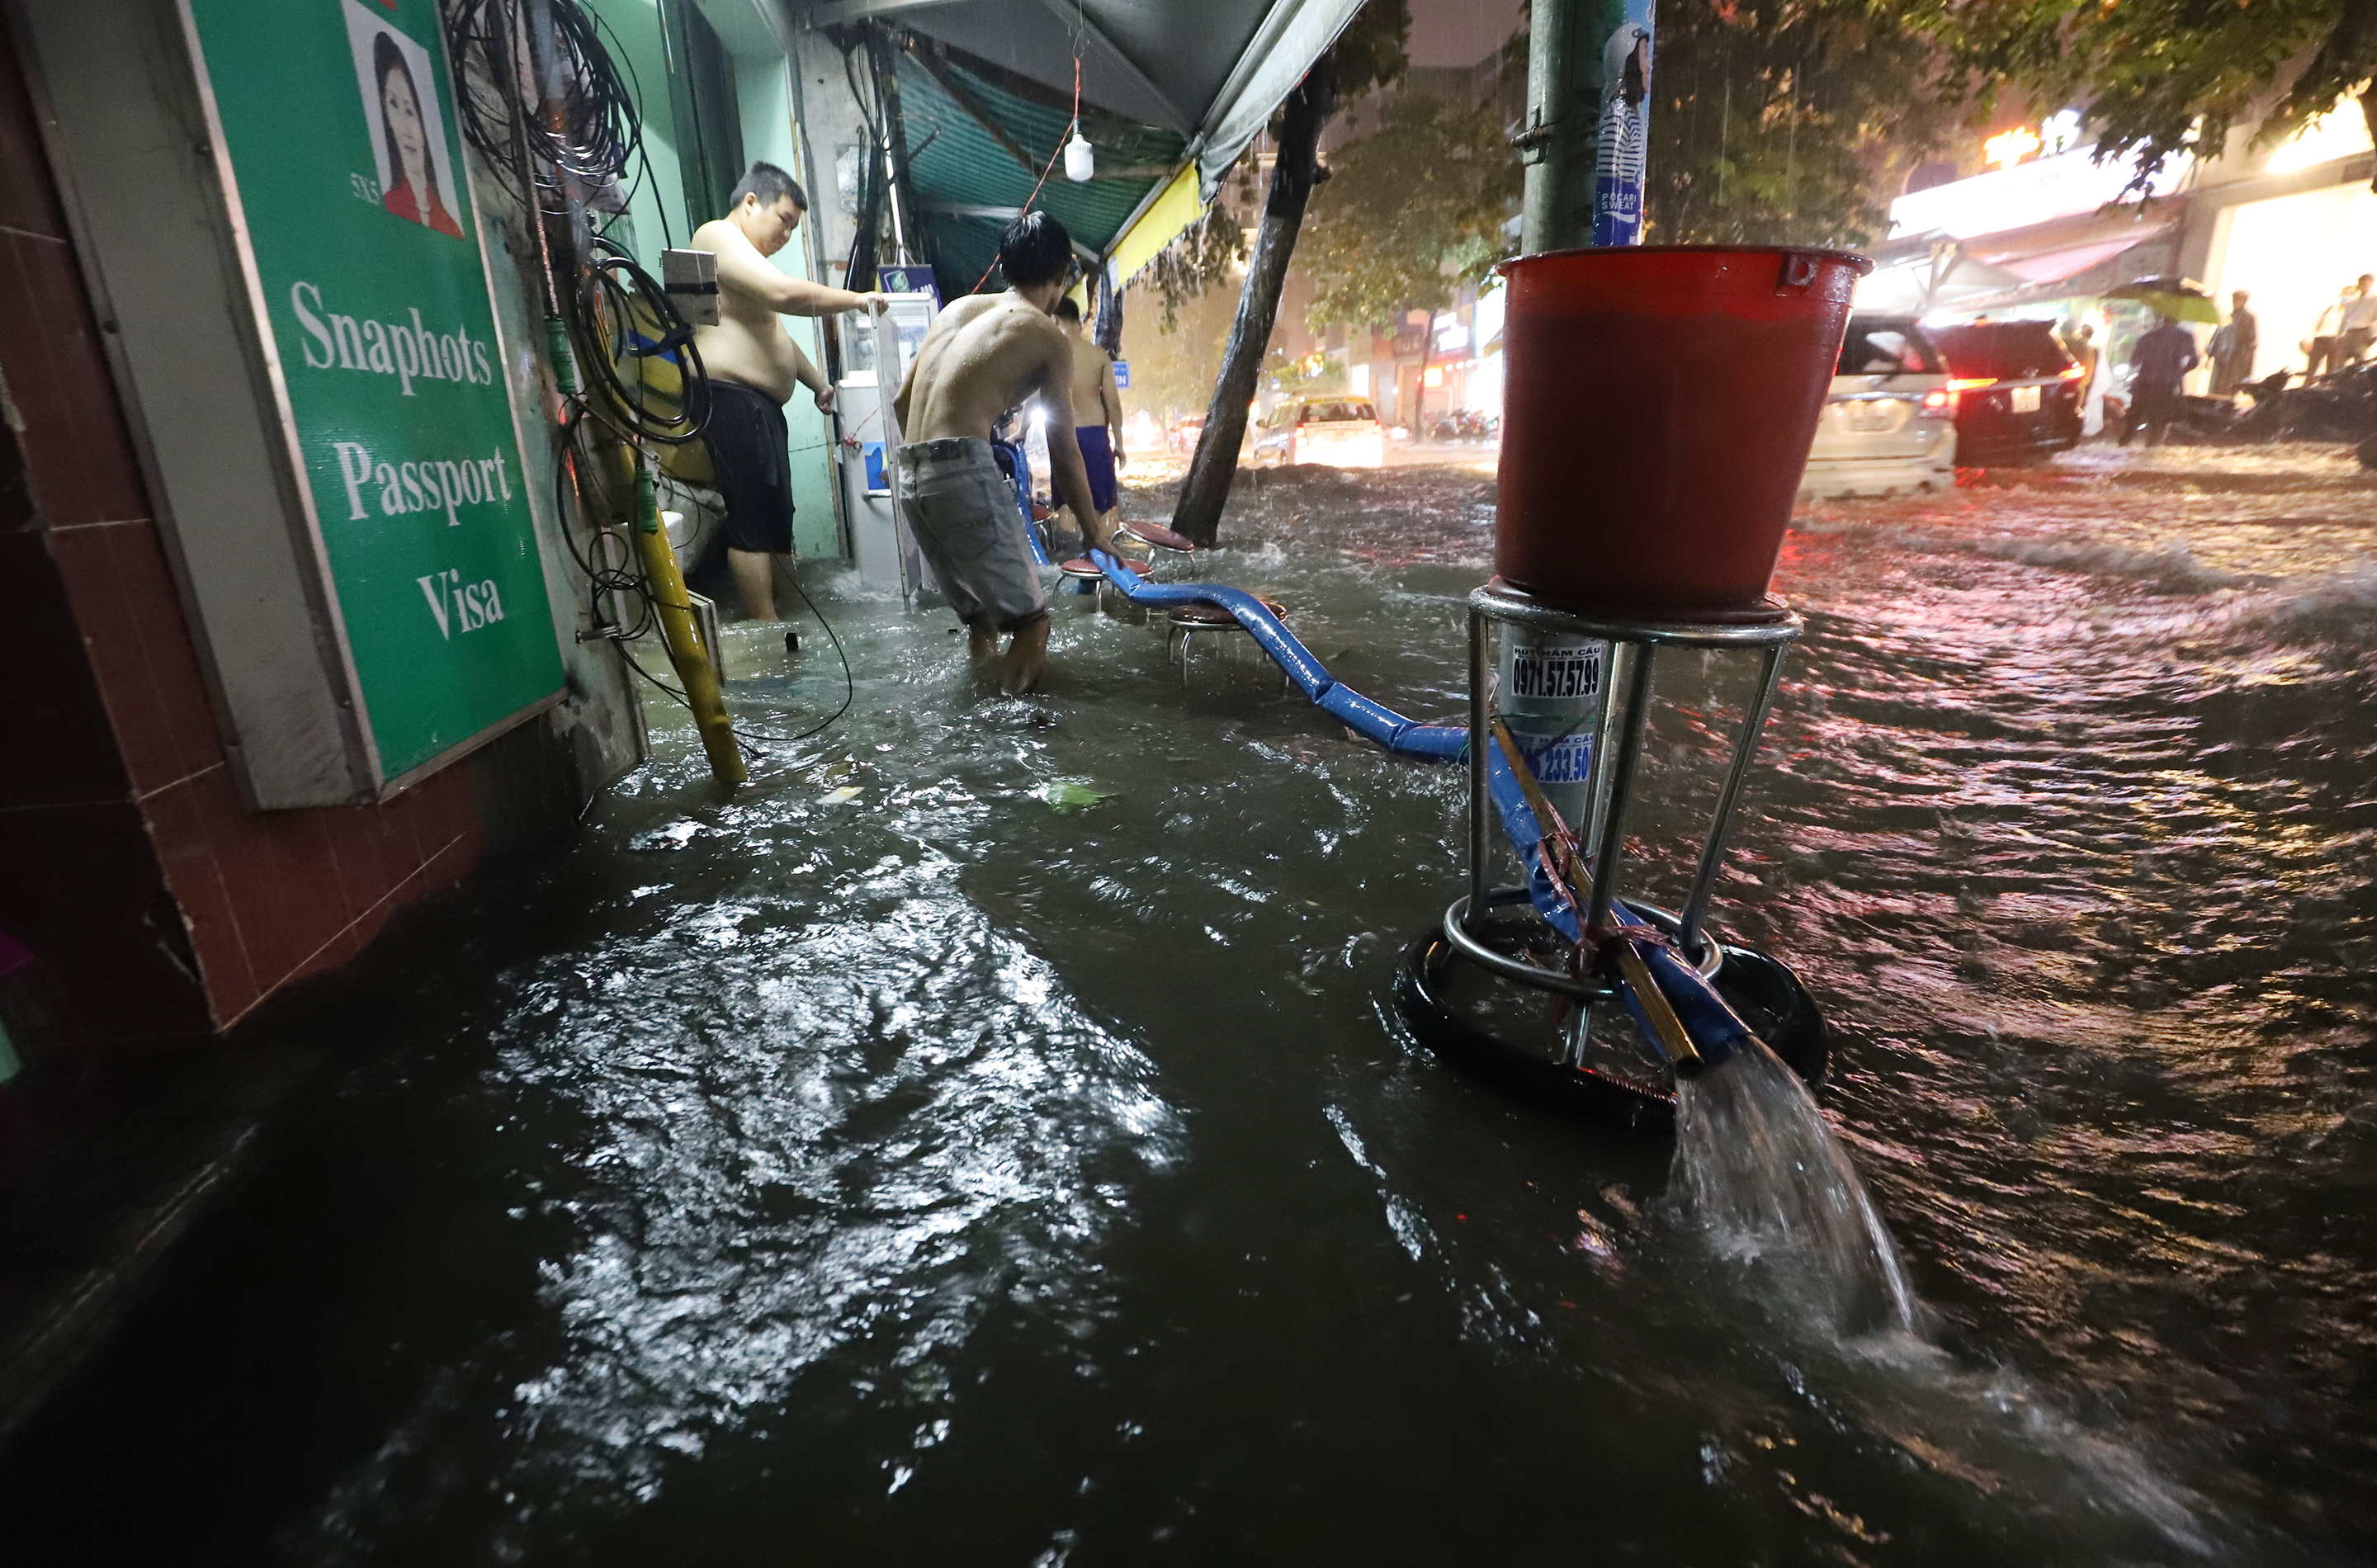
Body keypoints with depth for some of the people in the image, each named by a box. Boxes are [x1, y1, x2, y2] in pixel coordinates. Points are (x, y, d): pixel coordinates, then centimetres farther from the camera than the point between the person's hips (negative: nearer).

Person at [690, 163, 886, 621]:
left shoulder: (749, 261, 26)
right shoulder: (719, 237, -8)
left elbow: (774, 333, 32)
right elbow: (784, 294, -23)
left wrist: (818, 383, 25)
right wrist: (857, 300, -15)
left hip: (760, 405, 11)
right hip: (733, 400, -11)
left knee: (775, 518, 11)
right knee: (754, 521, -12)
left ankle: (785, 616, 17)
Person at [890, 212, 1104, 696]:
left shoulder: (958, 307, 22)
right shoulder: (1049, 336, 4)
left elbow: (902, 401, 23)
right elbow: (1064, 451, 4)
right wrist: (1095, 531, 13)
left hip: (910, 478, 8)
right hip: (965, 472, -8)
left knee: (978, 615, 17)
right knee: (1030, 620, -1)